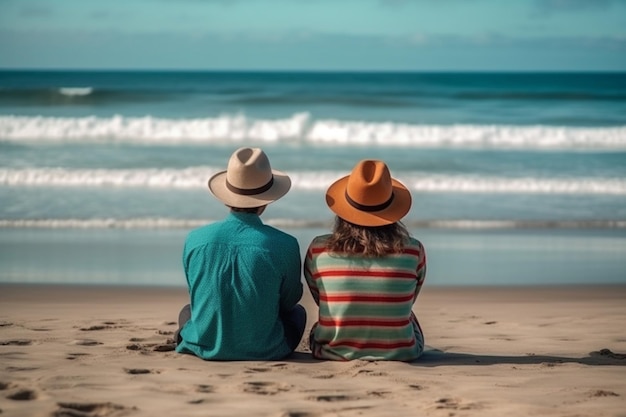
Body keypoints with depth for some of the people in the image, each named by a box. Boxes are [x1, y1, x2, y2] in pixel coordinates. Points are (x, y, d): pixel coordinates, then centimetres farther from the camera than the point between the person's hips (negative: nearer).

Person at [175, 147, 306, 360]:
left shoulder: (195, 240, -9)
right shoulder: (285, 245, -15)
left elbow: (196, 296, 7)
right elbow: (289, 300, 2)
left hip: (206, 349, 2)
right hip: (263, 351, -2)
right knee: (297, 311, 31)